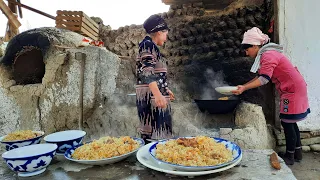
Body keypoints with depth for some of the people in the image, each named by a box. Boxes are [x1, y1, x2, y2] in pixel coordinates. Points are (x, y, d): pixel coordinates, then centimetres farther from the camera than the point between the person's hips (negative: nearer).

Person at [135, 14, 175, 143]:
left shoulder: (151, 47, 20)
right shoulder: (147, 45, -9)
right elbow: (147, 72, -24)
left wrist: (166, 90, 37)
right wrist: (157, 94, -36)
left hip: (154, 96, 10)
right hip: (151, 96, -10)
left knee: (157, 130, 13)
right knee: (154, 133, -9)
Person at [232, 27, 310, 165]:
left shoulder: (268, 56, -20)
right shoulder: (266, 55, 12)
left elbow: (264, 79, -29)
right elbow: (261, 76, 12)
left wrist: (244, 88, -36)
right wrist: (243, 86, 7)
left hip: (293, 90, -10)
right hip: (292, 89, 10)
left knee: (287, 123, -4)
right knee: (290, 122, 15)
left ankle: (290, 156, 7)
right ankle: (297, 152, 26)